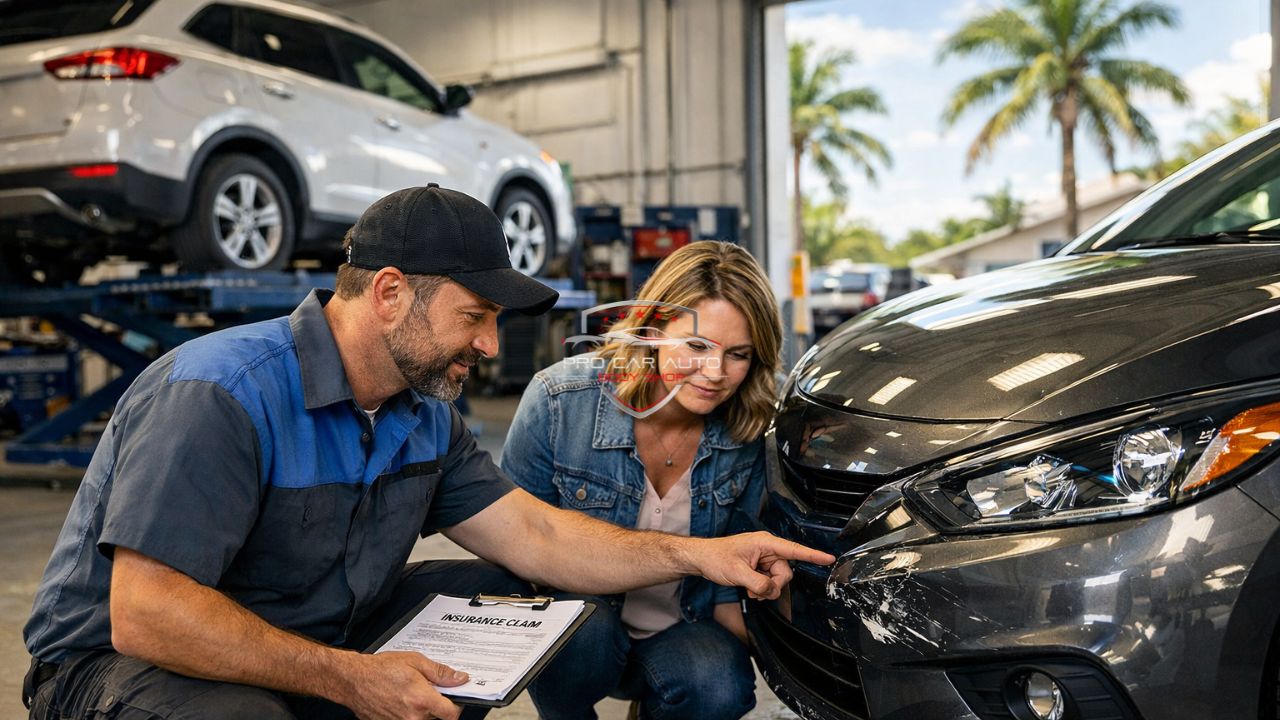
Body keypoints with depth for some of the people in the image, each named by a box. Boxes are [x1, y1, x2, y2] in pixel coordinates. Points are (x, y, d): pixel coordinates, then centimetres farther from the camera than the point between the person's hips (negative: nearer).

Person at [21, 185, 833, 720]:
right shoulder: (225, 394, -27)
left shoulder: (425, 416, 1)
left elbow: (534, 535, 2)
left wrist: (699, 556, -8)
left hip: (319, 642, 7)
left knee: (517, 593, -1)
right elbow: (145, 615, -32)